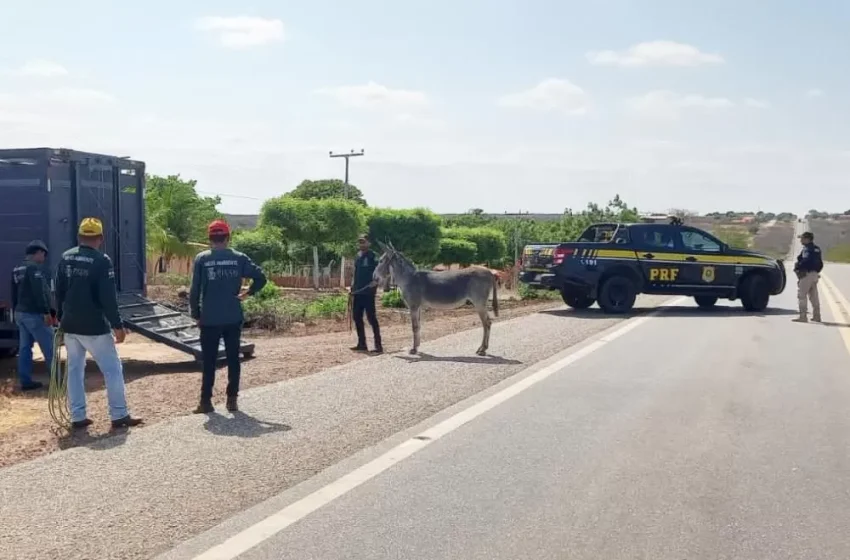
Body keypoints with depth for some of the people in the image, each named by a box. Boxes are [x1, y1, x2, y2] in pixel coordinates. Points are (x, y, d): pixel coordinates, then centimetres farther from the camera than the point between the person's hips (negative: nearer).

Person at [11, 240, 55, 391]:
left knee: (24, 348, 9)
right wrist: (47, 312, -22)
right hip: (34, 314, -9)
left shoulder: (17, 270, 16)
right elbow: (39, 292, -21)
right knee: (49, 348, -3)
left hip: (21, 313, 9)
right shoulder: (35, 267, -13)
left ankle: (26, 381, 10)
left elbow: (14, 294, 20)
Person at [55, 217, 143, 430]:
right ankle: (119, 416, 2)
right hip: (94, 327, -6)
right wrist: (117, 325, -12)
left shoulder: (65, 258, 6)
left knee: (75, 370, 13)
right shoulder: (102, 261, -14)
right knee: (113, 370, 2)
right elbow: (108, 298, -17)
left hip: (70, 325, 6)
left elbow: (59, 292, 13)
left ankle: (78, 417, 15)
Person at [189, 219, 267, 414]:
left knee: (209, 361, 5)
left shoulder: (201, 259, -3)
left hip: (209, 319, -1)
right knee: (233, 358, 9)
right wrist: (248, 292, 8)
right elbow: (261, 277, -7)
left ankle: (206, 401, 6)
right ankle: (232, 399, 10)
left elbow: (195, 290, -3)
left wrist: (195, 314, 6)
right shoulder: (239, 258, 1)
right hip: (233, 318, 1)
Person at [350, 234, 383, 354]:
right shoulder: (358, 256, 14)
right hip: (358, 291, 8)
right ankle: (361, 344, 20)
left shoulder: (372, 256, -9)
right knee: (357, 317, 11)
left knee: (371, 317, -8)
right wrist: (353, 285, 16)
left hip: (368, 291, -8)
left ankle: (378, 345, -5)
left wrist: (376, 281, -28)